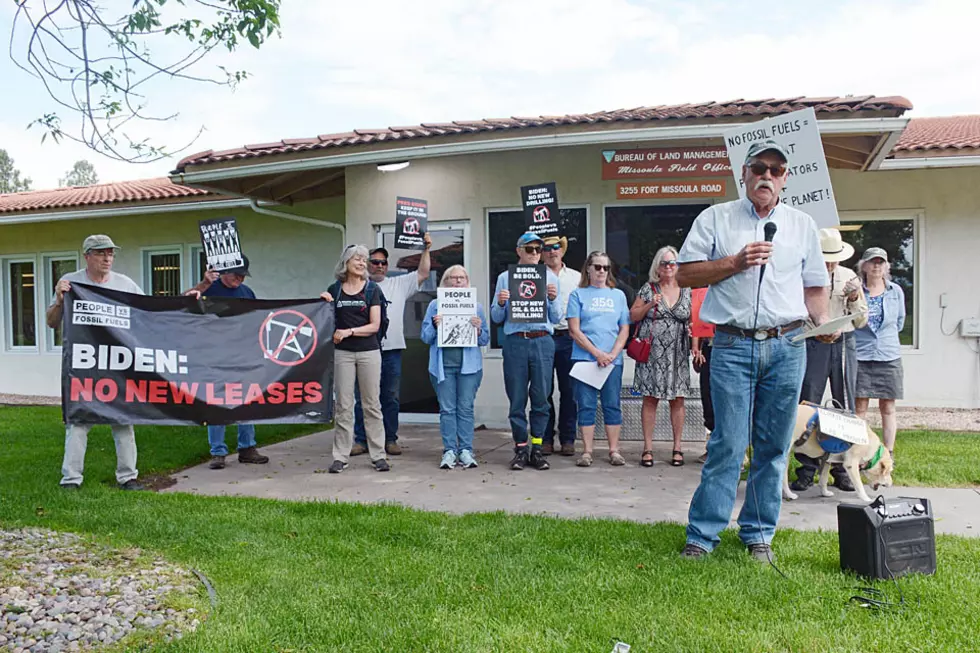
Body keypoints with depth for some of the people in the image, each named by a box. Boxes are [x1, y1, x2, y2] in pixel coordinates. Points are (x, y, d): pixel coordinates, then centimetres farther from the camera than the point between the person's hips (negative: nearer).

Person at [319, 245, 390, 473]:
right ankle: (340, 457, 9)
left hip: (369, 351, -1)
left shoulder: (372, 289, 3)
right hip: (342, 352, 1)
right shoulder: (335, 289, 8)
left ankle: (378, 455, 9)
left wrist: (349, 331, -14)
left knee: (372, 404, 3)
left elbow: (375, 325, -4)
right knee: (343, 405, 2)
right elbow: (330, 321, 15)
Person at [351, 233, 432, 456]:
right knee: (362, 398, 4)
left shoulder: (399, 284, 12)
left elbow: (423, 274, 8)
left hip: (391, 349, 2)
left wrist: (426, 249, 1)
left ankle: (390, 440, 16)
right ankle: (361, 440, 13)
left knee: (391, 398, 7)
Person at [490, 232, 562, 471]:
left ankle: (537, 448, 11)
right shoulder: (505, 278, 11)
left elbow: (557, 319, 11)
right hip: (515, 341, -1)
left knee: (541, 398, 1)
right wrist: (500, 303, -10)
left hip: (543, 342, 1)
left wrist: (553, 300, -6)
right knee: (517, 399, 2)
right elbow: (496, 318, 10)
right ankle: (520, 448, 12)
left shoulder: (550, 277, 13)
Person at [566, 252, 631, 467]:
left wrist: (612, 354, -7)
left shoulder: (618, 295, 13)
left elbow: (624, 330, 9)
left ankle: (614, 451, 9)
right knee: (586, 405, 0)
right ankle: (587, 451, 5)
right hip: (584, 358, -2)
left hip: (613, 360, 2)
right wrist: (597, 353, -11)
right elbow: (574, 330, -2)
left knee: (612, 405, 3)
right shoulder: (578, 294, 6)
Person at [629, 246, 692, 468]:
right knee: (650, 399, -1)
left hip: (678, 355, 1)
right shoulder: (648, 289, 6)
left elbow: (693, 321, 11)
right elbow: (633, 316, 6)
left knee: (677, 399, 3)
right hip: (652, 353, -1)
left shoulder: (687, 291, 9)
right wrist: (651, 304, -9)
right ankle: (648, 448, 5)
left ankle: (677, 448, 11)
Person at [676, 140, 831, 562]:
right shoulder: (715, 218, 8)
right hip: (732, 345, -3)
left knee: (773, 446, 6)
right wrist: (734, 263, -9)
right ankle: (701, 535, 4)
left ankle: (758, 535, 19)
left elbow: (814, 286, 17)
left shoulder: (802, 225, 15)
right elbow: (685, 275, 2)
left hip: (787, 346, 3)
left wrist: (823, 321, -2)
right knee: (728, 444, -6)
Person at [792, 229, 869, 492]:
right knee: (808, 405, -3)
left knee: (845, 407, 6)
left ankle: (842, 468, 15)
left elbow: (861, 321, 13)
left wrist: (854, 299, -4)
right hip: (812, 344, -3)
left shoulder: (848, 277, 10)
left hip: (844, 344, 4)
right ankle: (807, 469, 5)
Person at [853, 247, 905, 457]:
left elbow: (899, 323, 18)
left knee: (887, 408, 5)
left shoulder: (896, 291, 7)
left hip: (889, 356, 2)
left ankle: (888, 454, 11)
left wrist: (884, 336, 15)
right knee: (859, 406, -1)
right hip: (860, 356, -2)